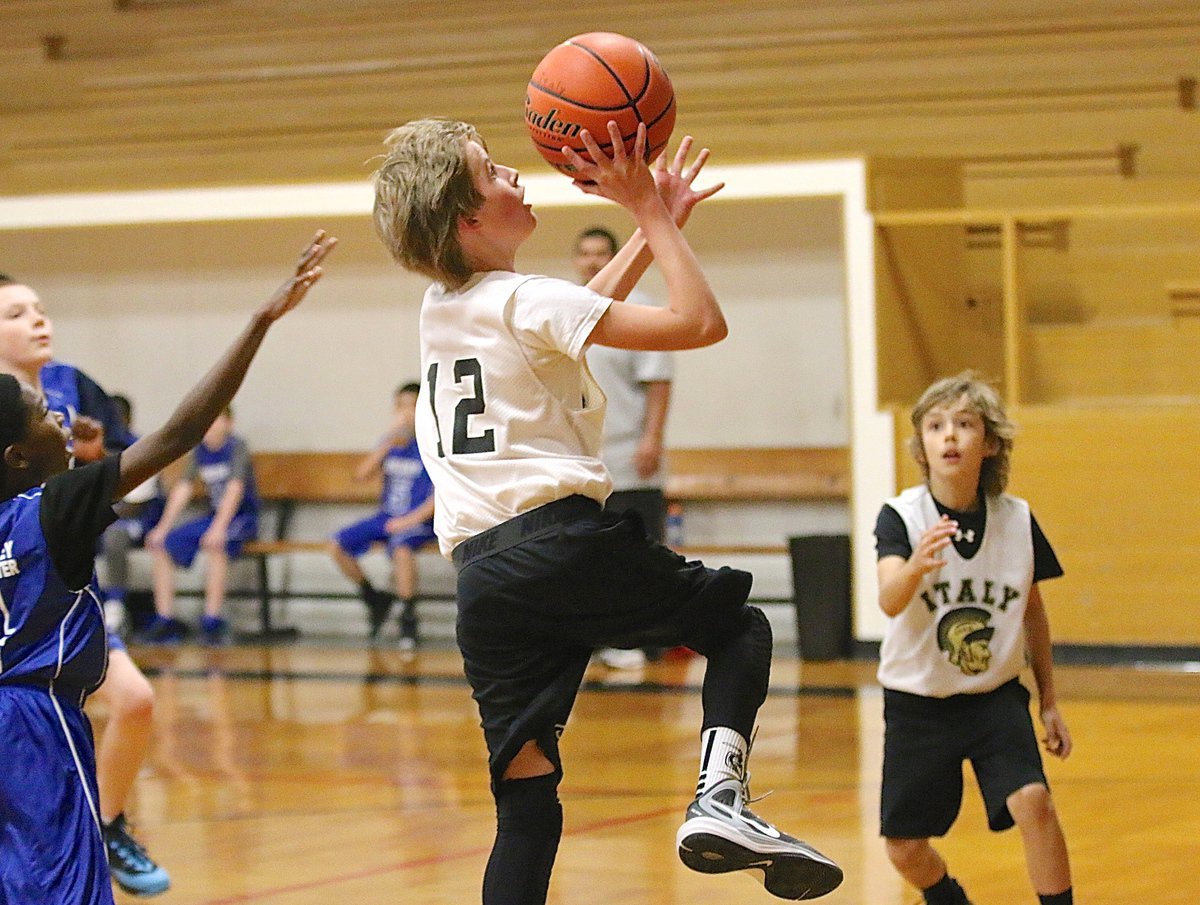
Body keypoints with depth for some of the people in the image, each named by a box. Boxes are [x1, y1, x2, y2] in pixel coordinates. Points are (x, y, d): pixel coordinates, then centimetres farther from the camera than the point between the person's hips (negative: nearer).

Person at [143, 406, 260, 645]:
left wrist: (219, 527, -35)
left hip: (242, 518, -7)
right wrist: (163, 528, -7)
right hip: (213, 516, 7)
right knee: (160, 544, -8)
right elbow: (184, 488, 3)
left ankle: (212, 621, -34)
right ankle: (165, 619, -6)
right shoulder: (200, 451, 6)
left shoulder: (236, 447, -12)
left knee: (214, 543, -37)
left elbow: (235, 487, -23)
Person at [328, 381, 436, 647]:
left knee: (401, 548, -38)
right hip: (387, 516, 7)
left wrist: (412, 520, -21)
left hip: (418, 520, -6)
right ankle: (374, 599, 10)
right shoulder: (390, 443, 10)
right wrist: (390, 440, -13)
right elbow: (363, 474, -4)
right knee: (338, 545, -9)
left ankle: (408, 619, -25)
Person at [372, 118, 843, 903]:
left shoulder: (441, 308, 18)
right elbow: (701, 323, -9)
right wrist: (653, 213, 0)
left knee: (527, 804, 5)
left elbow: (573, 323, 35)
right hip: (566, 546, -6)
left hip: (483, 585, 6)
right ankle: (721, 796, -8)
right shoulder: (525, 299, -6)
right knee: (741, 626, 16)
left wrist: (653, 226, 32)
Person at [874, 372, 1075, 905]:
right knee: (905, 850, 6)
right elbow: (890, 601, -34)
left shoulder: (1017, 520, -6)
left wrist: (1049, 701, 12)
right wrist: (918, 564, -56)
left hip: (996, 698, 1)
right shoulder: (901, 517, -16)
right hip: (917, 705, -1)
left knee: (1033, 802, -24)